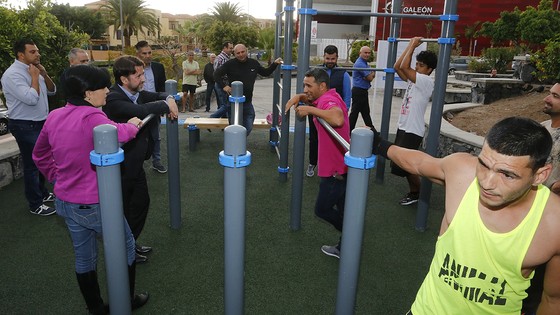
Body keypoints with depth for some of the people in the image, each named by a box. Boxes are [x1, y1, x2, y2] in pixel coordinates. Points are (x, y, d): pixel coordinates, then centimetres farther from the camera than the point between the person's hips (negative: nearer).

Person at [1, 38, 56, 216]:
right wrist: (35, 77, -17)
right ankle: (35, 205, 10)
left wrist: (44, 74, -4)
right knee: (31, 164, -1)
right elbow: (31, 99, -28)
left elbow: (52, 91, 11)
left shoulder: (33, 69, 9)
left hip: (40, 123, 9)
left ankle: (42, 193, 36)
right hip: (25, 126, -9)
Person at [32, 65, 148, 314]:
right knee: (125, 247, 15)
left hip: (65, 202, 8)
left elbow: (39, 155, 12)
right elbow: (118, 133, -15)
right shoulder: (91, 117, -25)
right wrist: (132, 125, 5)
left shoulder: (54, 117, 1)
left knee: (83, 257, 20)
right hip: (93, 204, -7)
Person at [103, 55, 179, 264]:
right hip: (121, 166, -9)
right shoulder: (113, 98, -26)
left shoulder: (135, 92, 0)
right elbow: (142, 111, -41)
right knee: (124, 208, 9)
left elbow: (156, 96, 14)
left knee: (141, 202, 20)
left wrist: (169, 99, -10)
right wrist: (166, 105, -24)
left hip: (136, 162, 9)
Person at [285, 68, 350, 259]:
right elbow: (310, 98, 30)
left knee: (322, 209, 4)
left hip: (336, 168, -10)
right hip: (338, 165, 10)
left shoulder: (329, 101, -21)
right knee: (341, 210, 20)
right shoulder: (327, 98, 9)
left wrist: (311, 110, -33)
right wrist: (298, 97, 8)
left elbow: (338, 119, -44)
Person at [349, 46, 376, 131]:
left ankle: (371, 129, 28)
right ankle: (350, 130, 2)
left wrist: (371, 74, -12)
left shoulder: (364, 63, 16)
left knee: (365, 112, 17)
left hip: (362, 91, 10)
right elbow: (370, 78, -17)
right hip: (359, 91, -10)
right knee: (355, 111, -5)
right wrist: (372, 73, 4)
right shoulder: (360, 64, -17)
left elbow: (372, 76, 10)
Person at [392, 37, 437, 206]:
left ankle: (417, 192, 14)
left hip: (413, 131, -9)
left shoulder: (427, 81, -15)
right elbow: (397, 66, 6)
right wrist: (410, 45, 5)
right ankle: (414, 191, 28)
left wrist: (413, 45, -15)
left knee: (401, 165, -6)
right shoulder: (414, 79, 10)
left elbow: (404, 66, -25)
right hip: (403, 127, 9)